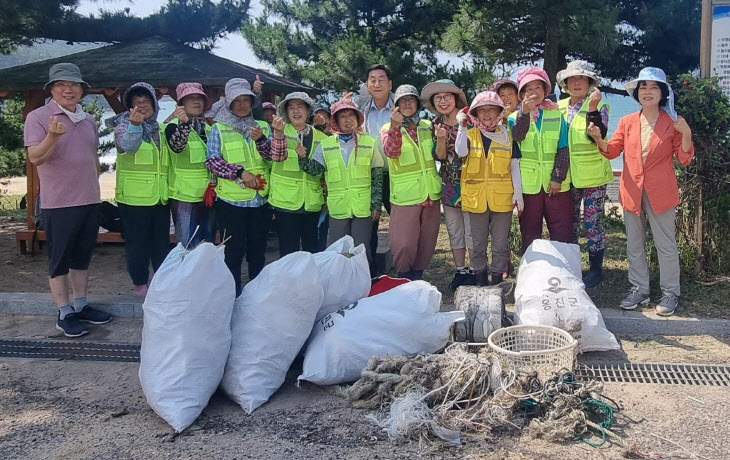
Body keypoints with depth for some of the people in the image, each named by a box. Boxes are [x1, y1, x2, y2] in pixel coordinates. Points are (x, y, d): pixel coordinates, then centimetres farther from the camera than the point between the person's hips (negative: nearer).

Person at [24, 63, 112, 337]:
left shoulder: (88, 120, 11)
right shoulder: (38, 117, -8)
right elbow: (35, 158, -16)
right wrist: (53, 135, -32)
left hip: (90, 201, 6)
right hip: (58, 203, -6)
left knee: (82, 257, 14)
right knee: (59, 260, 3)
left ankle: (80, 306, 25)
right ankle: (64, 314, 11)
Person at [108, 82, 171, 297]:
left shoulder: (160, 129, 13)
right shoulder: (124, 126, -5)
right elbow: (127, 144, -31)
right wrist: (134, 125, -48)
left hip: (160, 197, 6)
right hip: (134, 197, -5)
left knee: (162, 242, 14)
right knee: (137, 243, 1)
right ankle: (140, 284, 13)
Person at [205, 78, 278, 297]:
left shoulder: (262, 127, 10)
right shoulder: (219, 129, 2)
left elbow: (272, 156, -2)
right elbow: (212, 160, -6)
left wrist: (260, 139, -21)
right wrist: (239, 172, -16)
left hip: (260, 200, 3)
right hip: (230, 200, -3)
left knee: (257, 252, 12)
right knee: (233, 252, 1)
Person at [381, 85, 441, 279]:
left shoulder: (428, 126, 11)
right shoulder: (388, 128, 0)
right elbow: (391, 152, -20)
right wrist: (395, 126, -34)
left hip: (431, 194, 4)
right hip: (405, 196, -4)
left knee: (427, 242, 10)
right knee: (404, 244, -9)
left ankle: (416, 279, 27)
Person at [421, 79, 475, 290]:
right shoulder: (437, 123, 6)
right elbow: (440, 156, -1)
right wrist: (441, 139, -18)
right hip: (449, 184, 5)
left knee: (471, 230, -3)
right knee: (454, 231, 11)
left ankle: (474, 271, 9)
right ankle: (460, 271, 22)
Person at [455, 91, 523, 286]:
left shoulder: (507, 136, 4)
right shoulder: (471, 135, 4)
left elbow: (514, 165, 4)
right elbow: (461, 152, -16)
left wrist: (518, 192, -1)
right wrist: (462, 127, -21)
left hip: (501, 196, 0)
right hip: (476, 195, 1)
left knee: (500, 240, 6)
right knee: (479, 240, 11)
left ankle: (498, 275, 17)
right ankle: (480, 275, 23)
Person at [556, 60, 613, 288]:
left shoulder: (599, 106, -5)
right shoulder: (559, 107, 7)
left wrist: (592, 109, -30)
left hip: (592, 175, -4)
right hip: (567, 175, 5)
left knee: (592, 222, 1)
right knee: (570, 223, 13)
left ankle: (595, 269, 14)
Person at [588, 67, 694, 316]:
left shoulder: (672, 122, -2)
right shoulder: (627, 122, 6)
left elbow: (684, 158, -1)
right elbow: (612, 150, 6)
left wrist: (686, 135, -18)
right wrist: (597, 138, -13)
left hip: (659, 192, -3)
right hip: (632, 191, 3)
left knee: (665, 244, 5)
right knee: (634, 245, 12)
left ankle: (670, 292, 18)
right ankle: (639, 289, 25)